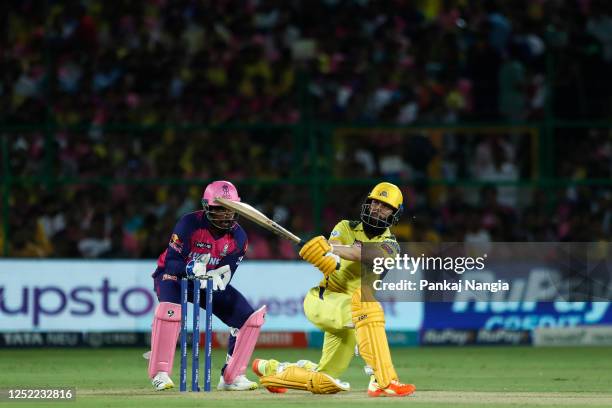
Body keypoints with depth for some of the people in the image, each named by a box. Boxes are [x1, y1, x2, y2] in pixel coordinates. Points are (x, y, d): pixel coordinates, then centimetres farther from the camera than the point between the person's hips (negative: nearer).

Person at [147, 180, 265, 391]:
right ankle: (160, 374, -29)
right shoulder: (190, 224, -24)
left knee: (250, 318, -7)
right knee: (170, 308, -38)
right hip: (174, 276, -5)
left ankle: (232, 376, 3)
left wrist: (219, 277, -38)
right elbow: (172, 263, -27)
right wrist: (191, 269, -47)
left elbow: (227, 271, -13)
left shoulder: (237, 236, -11)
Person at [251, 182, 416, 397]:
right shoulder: (347, 228, 4)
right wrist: (332, 258, -43)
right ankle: (383, 381, -45)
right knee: (365, 301, -37)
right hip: (321, 299, -4)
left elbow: (368, 254, -21)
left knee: (324, 383, 9)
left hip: (345, 317, 4)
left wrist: (331, 249, -38)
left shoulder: (390, 245, 2)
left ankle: (271, 369, 37)